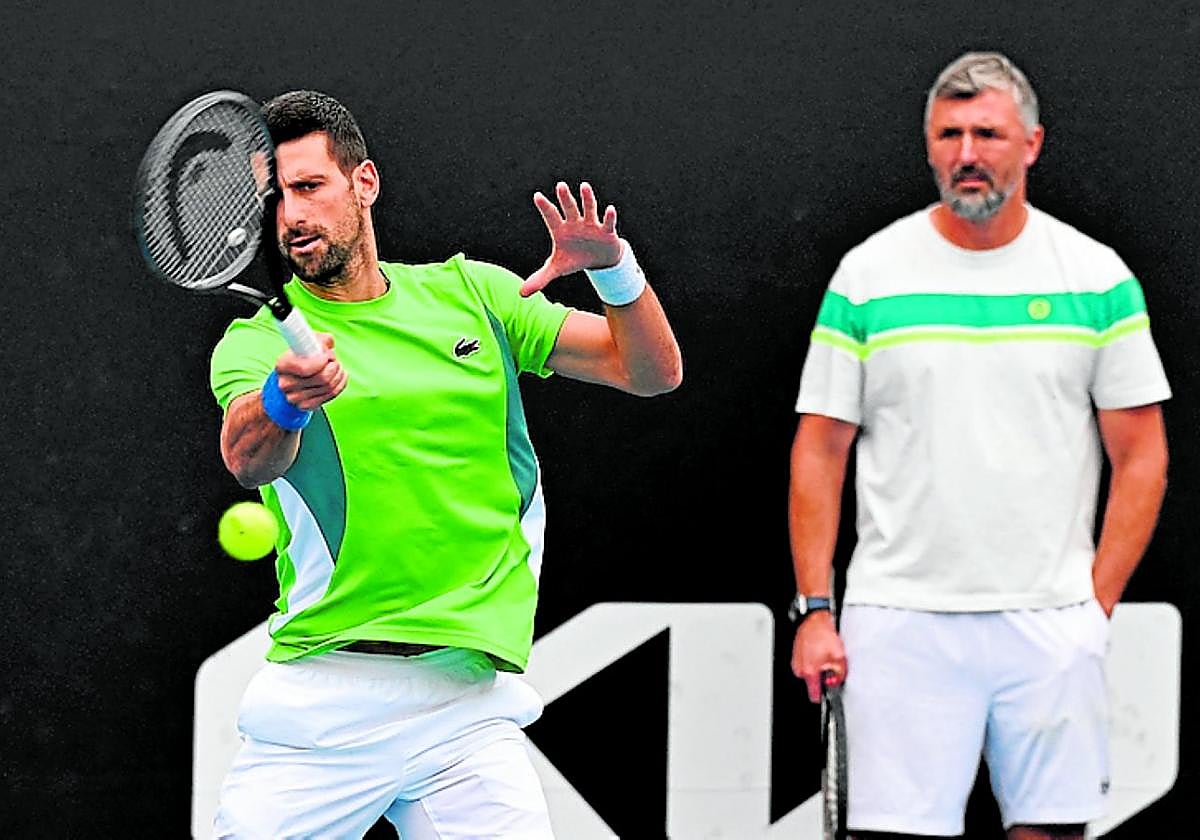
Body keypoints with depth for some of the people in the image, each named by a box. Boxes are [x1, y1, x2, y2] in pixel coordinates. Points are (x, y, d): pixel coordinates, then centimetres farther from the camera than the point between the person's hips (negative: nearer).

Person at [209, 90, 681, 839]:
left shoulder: (471, 295, 12)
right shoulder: (260, 342, 2)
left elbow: (652, 371, 11)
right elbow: (249, 459, -20)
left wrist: (613, 267, -8)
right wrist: (284, 397, -43)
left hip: (468, 702, 2)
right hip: (319, 697, -1)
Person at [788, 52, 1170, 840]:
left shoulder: (1098, 278, 4)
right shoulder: (869, 274, 4)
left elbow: (1142, 457, 6)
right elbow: (819, 454, 6)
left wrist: (1097, 602, -2)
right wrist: (814, 610, -1)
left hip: (1051, 623, 1)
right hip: (900, 621, -1)